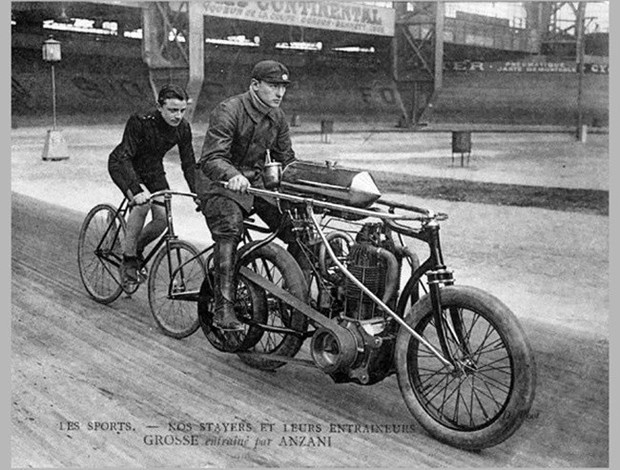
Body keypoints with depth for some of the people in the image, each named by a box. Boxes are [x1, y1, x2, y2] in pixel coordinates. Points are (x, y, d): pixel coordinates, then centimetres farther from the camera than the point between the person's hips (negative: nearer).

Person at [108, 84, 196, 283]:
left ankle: (137, 247, 19)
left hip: (152, 168, 5)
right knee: (142, 202, -32)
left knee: (163, 218, -11)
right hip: (123, 166, -5)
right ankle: (128, 260, -16)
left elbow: (189, 163, -10)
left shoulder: (183, 128, -17)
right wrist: (137, 189, -52)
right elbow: (124, 157, -38)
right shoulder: (140, 122, -32)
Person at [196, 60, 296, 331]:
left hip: (255, 181, 7)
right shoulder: (228, 111, -18)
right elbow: (211, 158, -29)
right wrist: (232, 175, -49)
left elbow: (286, 159, 14)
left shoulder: (277, 118, 6)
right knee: (229, 229, -32)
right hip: (219, 183, -6)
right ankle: (223, 309, -32)